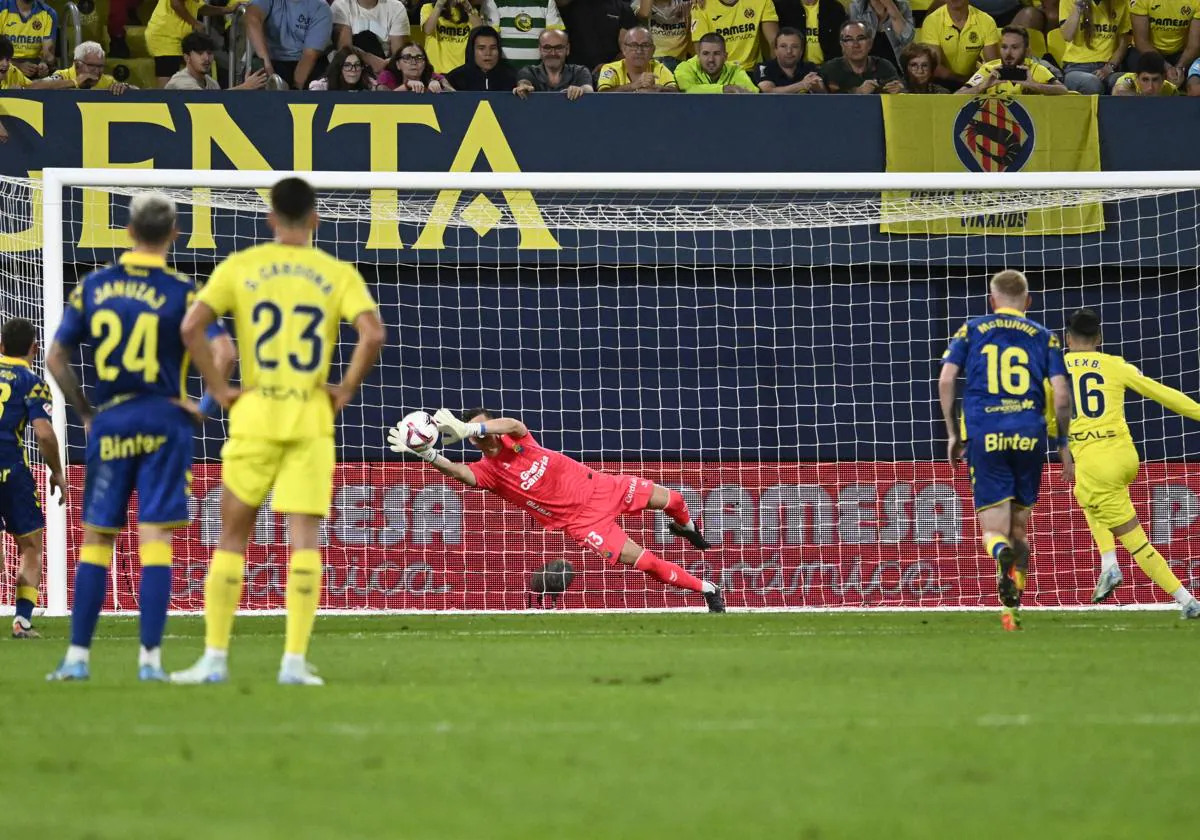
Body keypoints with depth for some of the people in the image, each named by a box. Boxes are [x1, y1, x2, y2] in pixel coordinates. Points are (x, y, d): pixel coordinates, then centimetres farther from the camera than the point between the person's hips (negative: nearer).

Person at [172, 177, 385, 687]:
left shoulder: (240, 268, 3)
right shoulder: (338, 274, 2)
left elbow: (192, 327, -9)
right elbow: (373, 335, -12)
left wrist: (219, 388, -1)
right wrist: (346, 390, -1)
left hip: (254, 416, 0)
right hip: (311, 420, 0)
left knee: (232, 537, 9)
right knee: (305, 538, 0)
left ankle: (215, 657, 8)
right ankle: (295, 660, -7)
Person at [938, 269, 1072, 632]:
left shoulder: (971, 331, 11)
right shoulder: (1043, 337, 11)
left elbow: (946, 380, 2)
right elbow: (1061, 394, 2)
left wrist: (952, 434, 11)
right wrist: (1064, 445, 12)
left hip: (984, 436, -1)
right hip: (1029, 437, 1)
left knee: (994, 529, 0)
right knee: (1019, 527, 16)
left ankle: (1002, 555, -37)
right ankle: (1011, 611, 11)